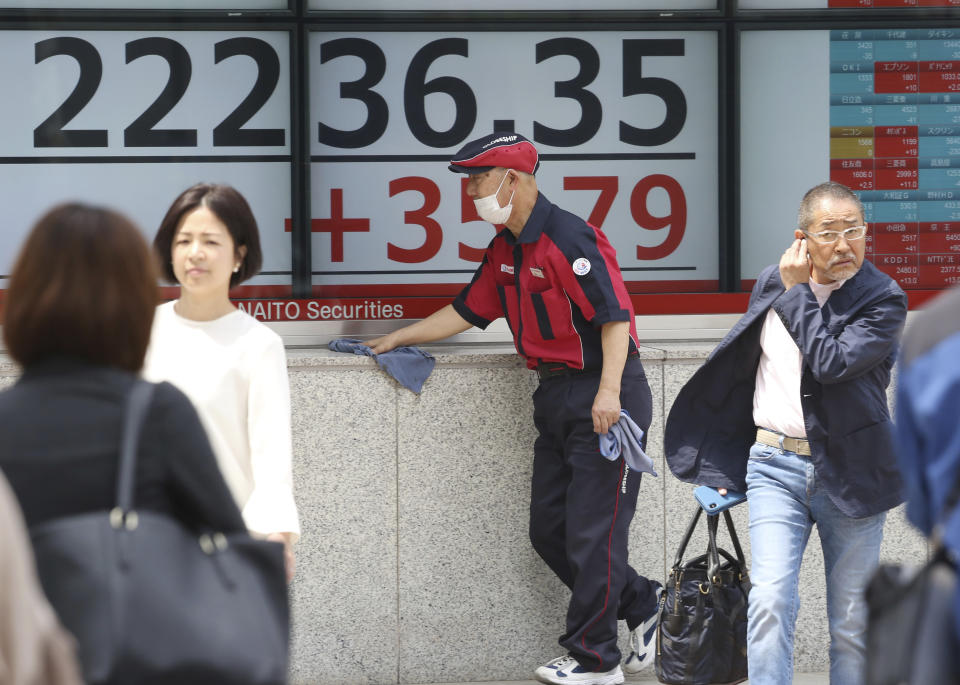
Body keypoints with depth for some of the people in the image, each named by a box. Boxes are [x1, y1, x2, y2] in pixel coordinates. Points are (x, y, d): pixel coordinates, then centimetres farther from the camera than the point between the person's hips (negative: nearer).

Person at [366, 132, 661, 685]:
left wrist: (609, 392, -29)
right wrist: (399, 338, 23)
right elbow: (468, 310, 24)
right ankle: (643, 605, 22)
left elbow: (615, 314, -22)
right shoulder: (506, 249, 13)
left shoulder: (569, 238, -17)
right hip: (555, 397, 10)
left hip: (604, 398, -10)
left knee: (592, 532, -5)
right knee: (549, 530, 11)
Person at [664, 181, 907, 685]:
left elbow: (831, 361, -22)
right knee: (770, 600, -14)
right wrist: (727, 460, 23)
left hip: (849, 471, -2)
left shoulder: (883, 300, -6)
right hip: (775, 464, 2)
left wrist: (797, 293, -12)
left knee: (852, 621, 5)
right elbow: (742, 370, 21)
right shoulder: (771, 284, 7)